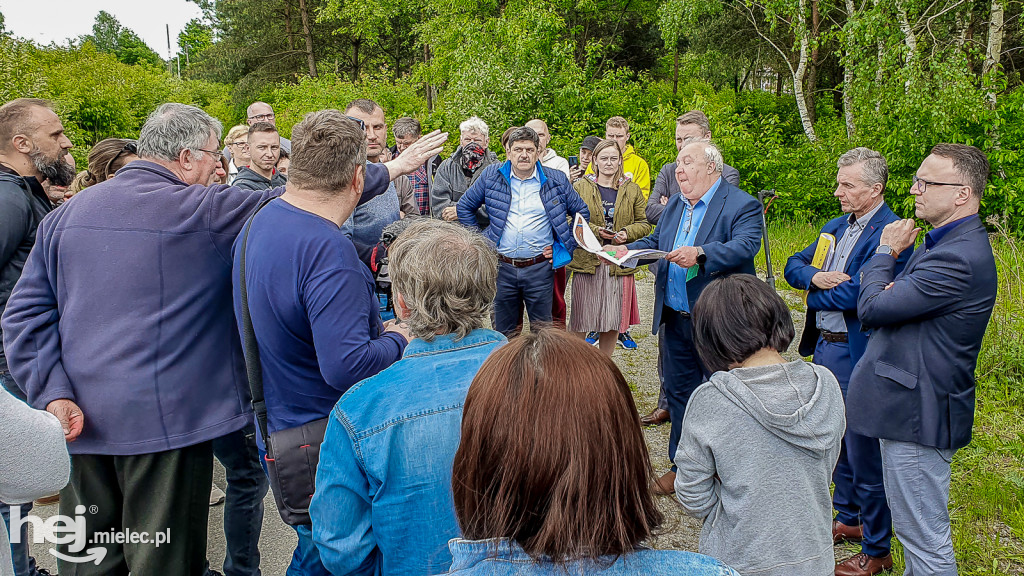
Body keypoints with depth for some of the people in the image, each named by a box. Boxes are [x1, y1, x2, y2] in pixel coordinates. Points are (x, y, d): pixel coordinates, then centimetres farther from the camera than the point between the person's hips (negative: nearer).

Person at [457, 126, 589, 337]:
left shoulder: (556, 181, 2)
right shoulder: (492, 176, 4)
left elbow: (582, 213, 11)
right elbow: (465, 207, 13)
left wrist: (563, 246, 4)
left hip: (540, 268, -1)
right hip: (501, 267, 1)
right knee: (502, 331, 11)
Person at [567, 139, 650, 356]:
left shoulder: (632, 189, 11)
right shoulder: (581, 187, 5)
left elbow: (644, 224, 10)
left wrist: (627, 233, -10)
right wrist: (595, 230, -15)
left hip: (620, 263, 2)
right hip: (587, 261, -2)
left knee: (613, 321, 7)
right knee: (581, 317, 1)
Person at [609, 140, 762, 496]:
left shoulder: (742, 206, -12)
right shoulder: (675, 205, 12)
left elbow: (746, 246, -28)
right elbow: (656, 241, 20)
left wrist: (700, 253, -43)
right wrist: (627, 249, 1)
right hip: (676, 319, 7)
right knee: (679, 391, 17)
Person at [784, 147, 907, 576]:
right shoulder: (836, 226, 12)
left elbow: (854, 294, -24)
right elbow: (792, 266, 11)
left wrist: (815, 293, -5)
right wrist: (816, 276, -11)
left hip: (858, 356, -9)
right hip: (824, 348, 9)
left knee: (864, 455, 1)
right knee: (837, 443, 21)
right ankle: (848, 520, 39)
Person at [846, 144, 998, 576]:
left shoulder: (958, 258, -25)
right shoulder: (945, 242, 10)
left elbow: (870, 309, -21)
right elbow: (894, 302, 14)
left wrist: (886, 253, -5)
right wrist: (892, 288, -11)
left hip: (919, 412, -11)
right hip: (914, 403, 11)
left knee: (925, 539, 3)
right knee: (916, 529, 25)